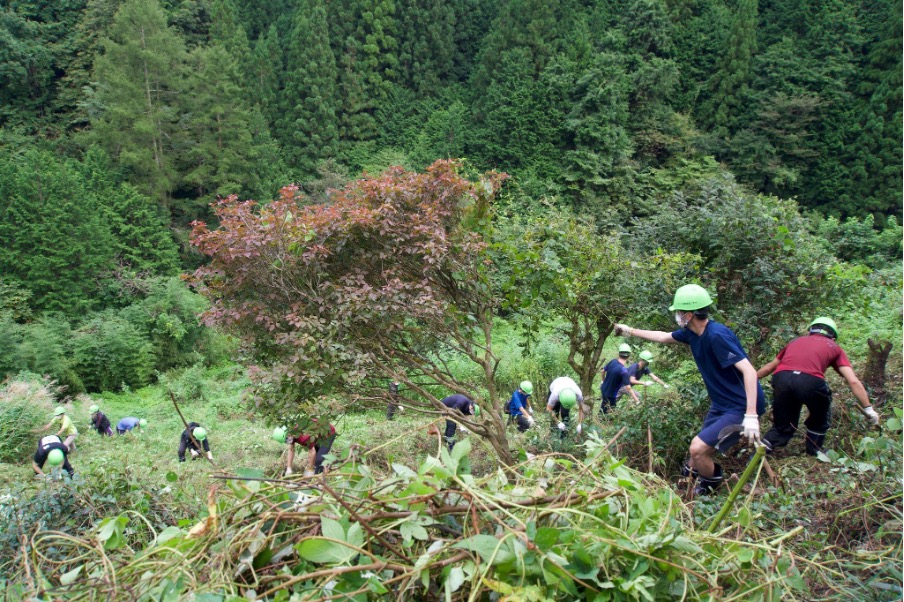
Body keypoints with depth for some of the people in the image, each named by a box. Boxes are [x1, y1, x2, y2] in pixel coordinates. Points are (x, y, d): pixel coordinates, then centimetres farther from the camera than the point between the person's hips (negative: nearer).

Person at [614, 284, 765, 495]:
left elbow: (749, 370, -31)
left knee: (697, 449, -13)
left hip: (740, 408, -8)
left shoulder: (717, 335, -26)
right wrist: (631, 331, 27)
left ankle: (711, 484, 14)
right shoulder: (692, 332, 1)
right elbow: (663, 337, 21)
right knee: (702, 450, 12)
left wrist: (751, 416, -36)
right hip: (720, 405, 8)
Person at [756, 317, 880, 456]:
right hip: (811, 381, -2)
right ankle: (814, 452, 37)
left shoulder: (797, 341, 35)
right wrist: (869, 410, 21)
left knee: (782, 426, 22)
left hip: (781, 378, 3)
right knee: (820, 419, 30)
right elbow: (853, 381, 17)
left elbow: (769, 367, 44)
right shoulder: (834, 347, 28)